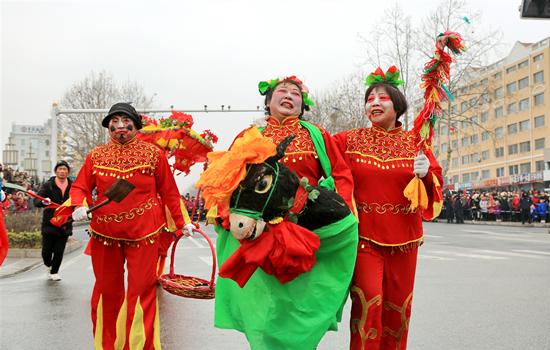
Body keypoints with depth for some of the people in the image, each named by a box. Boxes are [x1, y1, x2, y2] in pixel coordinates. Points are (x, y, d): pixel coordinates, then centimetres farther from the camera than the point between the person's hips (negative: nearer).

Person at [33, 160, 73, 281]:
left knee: (59, 251, 1)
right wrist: (43, 202, -31)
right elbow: (36, 201, -9)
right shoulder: (48, 185, -2)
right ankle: (48, 265, 35)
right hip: (49, 224, -1)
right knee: (46, 250, 3)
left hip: (65, 225, 1)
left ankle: (54, 272, 21)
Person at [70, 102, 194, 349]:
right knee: (106, 290, 13)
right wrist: (80, 206, -13)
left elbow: (169, 192, 4)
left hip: (143, 233, -2)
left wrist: (182, 223, 6)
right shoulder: (96, 156, 6)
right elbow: (79, 187, 8)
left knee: (142, 290, -2)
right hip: (105, 233, 3)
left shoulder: (153, 154, 0)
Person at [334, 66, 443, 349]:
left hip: (403, 237, 3)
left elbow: (437, 183, 3)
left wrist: (426, 173, -17)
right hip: (363, 233, -2)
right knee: (368, 301, -12)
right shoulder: (349, 140, 3)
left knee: (397, 305, 10)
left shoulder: (414, 142, 7)